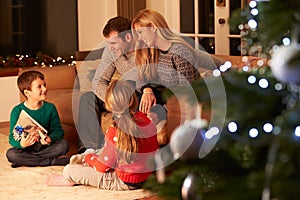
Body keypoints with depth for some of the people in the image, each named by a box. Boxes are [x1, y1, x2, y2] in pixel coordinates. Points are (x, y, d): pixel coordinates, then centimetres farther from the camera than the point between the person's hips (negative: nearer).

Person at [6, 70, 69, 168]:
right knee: (10, 154, -31)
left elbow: (58, 130, -2)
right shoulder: (17, 111, -9)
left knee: (64, 145, -25)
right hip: (26, 148, -1)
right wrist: (21, 144, -36)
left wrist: (50, 139, -26)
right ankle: (52, 161, -27)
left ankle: (27, 160, -22)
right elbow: (12, 138, -11)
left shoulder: (50, 108, -2)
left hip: (45, 147, 1)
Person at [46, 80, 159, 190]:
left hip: (124, 183, -8)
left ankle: (69, 180, 30)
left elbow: (103, 167, -15)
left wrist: (88, 157, 7)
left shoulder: (115, 131, -24)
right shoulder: (148, 121, -6)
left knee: (69, 170, 0)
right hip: (143, 178, 8)